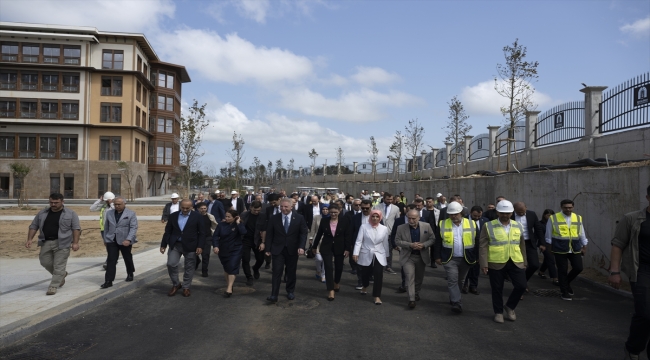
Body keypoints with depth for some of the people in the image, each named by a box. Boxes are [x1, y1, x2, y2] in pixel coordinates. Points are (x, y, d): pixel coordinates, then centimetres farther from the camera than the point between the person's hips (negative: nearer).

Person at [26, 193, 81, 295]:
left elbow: (76, 228, -6)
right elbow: (33, 226, 13)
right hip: (46, 243, 5)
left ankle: (53, 286, 2)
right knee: (45, 262, 9)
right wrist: (29, 239, 2)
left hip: (62, 244, -5)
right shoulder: (42, 213, 9)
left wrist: (75, 242, -15)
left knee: (59, 266, -5)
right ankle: (61, 275, 31)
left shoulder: (71, 214, -3)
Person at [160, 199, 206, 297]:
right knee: (171, 264, -4)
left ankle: (186, 287, 22)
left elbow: (202, 233, -4)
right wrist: (163, 244, 5)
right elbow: (167, 231, 8)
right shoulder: (173, 216, 4)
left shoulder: (197, 217, -4)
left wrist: (200, 246, -12)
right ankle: (176, 284, 17)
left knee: (189, 267, 5)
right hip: (175, 245, 2)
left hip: (190, 246, -2)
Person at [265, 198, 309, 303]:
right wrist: (268, 249, 0)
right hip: (278, 249, -1)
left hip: (293, 250, 1)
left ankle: (290, 291, 30)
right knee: (277, 272, -5)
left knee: (291, 272, 12)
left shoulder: (299, 218, -4)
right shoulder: (274, 218, -2)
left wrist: (301, 247, -16)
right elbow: (269, 234, 2)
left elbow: (303, 233, -4)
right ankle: (274, 295, -2)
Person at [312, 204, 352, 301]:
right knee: (328, 267, -7)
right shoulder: (324, 221, -3)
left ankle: (336, 283, 42)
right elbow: (319, 234, 6)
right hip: (326, 247, 0)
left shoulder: (345, 221, -8)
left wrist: (347, 249, -11)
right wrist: (314, 246, 13)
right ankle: (331, 291, -3)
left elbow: (348, 235, -7)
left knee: (339, 267, 14)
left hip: (340, 248, 0)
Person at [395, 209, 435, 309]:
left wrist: (423, 245, -20)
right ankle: (411, 299, -11)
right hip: (408, 257, -2)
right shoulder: (401, 228, -7)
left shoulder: (426, 226, -4)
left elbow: (432, 239, -1)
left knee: (419, 277, 16)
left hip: (422, 256, 2)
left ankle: (416, 293, 39)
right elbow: (397, 241, -7)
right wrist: (410, 245, -20)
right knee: (410, 277, -13)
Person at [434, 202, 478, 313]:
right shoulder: (442, 225, -1)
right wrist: (438, 257, 2)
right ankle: (457, 303, -13)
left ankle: (453, 298, 32)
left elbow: (476, 242, 5)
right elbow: (438, 242, 4)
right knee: (452, 280, -12)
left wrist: (476, 257, 3)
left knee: (460, 281, 13)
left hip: (466, 259, 2)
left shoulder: (472, 224, 0)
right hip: (450, 259, -1)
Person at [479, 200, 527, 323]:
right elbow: (483, 246, -6)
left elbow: (522, 246, 16)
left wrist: (524, 262, 16)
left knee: (521, 286, -3)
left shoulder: (518, 226, 9)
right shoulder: (488, 226, -4)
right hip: (496, 263, -3)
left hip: (516, 262, 3)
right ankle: (498, 312, 24)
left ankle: (509, 307, 21)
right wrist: (484, 264, -12)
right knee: (497, 289, 5)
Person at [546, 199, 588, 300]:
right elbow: (548, 235, 4)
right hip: (560, 249, -3)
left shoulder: (578, 218, 8)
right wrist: (549, 247, 5)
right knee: (562, 270, 2)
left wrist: (584, 246, 15)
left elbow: (582, 233, 16)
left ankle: (566, 283, 28)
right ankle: (565, 292, 16)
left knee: (578, 268, 0)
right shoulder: (553, 218, -2)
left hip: (575, 249, 3)